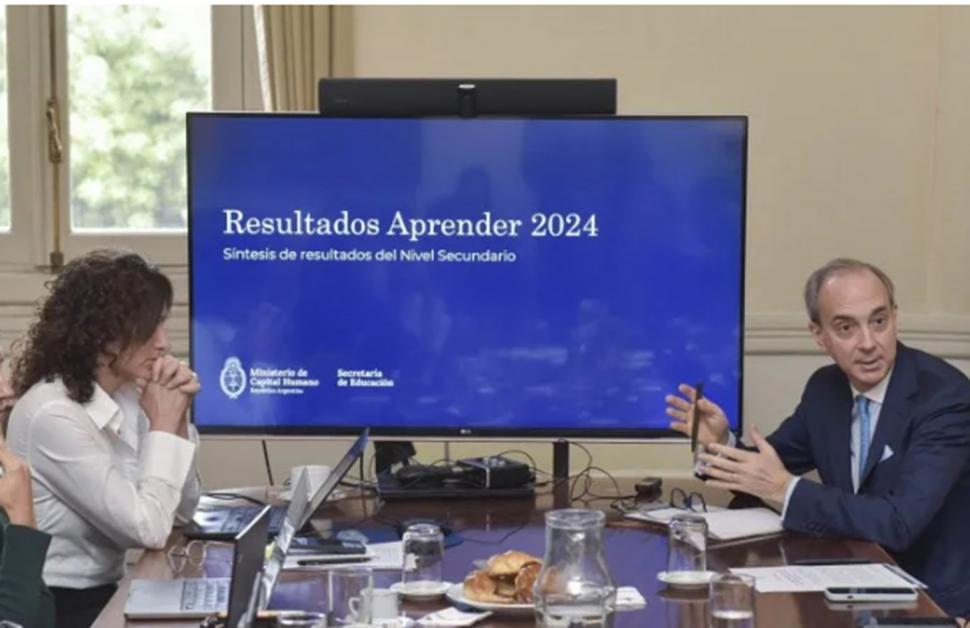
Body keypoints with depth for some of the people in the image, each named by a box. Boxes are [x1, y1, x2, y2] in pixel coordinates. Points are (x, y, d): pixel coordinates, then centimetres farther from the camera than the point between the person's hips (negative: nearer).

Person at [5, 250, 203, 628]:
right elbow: (149, 529, -22)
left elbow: (182, 510, 9)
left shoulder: (124, 395, 4)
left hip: (104, 593, 8)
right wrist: (162, 426, -13)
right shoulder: (53, 415, -21)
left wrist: (175, 419, -3)